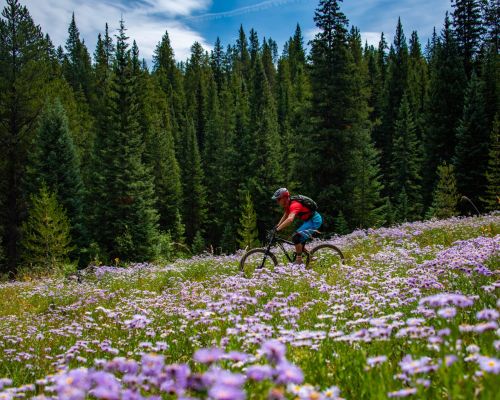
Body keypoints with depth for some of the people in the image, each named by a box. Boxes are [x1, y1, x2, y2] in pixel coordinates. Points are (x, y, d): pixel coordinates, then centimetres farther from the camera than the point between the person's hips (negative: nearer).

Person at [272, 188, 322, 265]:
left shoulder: (294, 205, -26)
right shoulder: (288, 205, 5)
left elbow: (290, 219, -41)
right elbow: (284, 217, 19)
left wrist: (278, 229, -41)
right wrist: (277, 226, 11)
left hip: (314, 220, -10)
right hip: (309, 220, 10)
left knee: (296, 237, -17)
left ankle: (299, 261, -10)